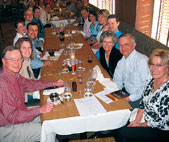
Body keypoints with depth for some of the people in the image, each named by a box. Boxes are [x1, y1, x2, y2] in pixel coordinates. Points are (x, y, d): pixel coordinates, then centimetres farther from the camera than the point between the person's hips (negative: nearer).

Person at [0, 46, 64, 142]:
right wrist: (40, 110, -26)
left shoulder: (14, 75, -4)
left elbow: (29, 84, 14)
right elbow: (12, 117, -29)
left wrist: (53, 83, 11)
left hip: (19, 113, 9)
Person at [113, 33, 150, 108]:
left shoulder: (142, 61, -20)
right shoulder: (121, 61, 5)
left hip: (138, 99, -7)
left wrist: (131, 98, -21)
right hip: (126, 92, 7)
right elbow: (117, 82, 13)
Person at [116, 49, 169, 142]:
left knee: (123, 133, -14)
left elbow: (161, 121, -22)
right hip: (144, 119, 7)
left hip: (160, 131, -7)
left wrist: (141, 125, -10)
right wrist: (137, 120, -3)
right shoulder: (151, 79, -4)